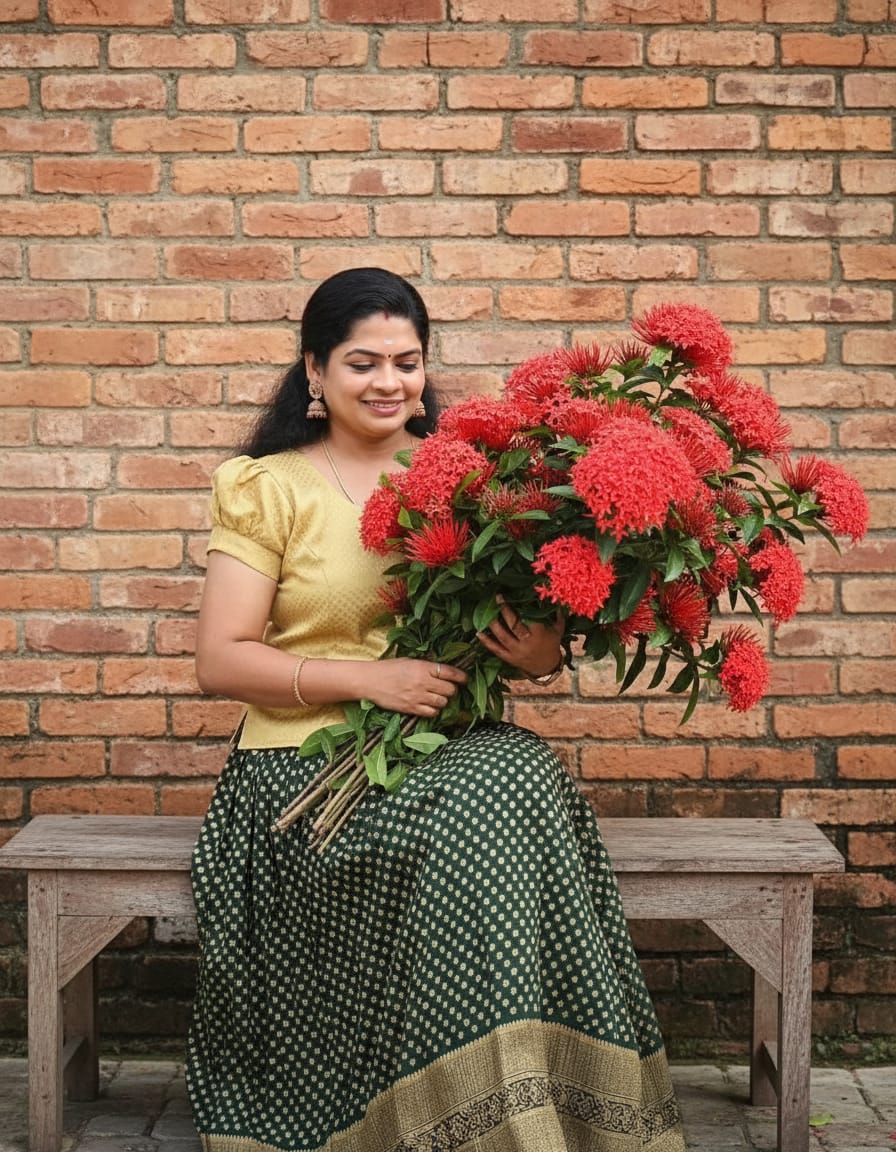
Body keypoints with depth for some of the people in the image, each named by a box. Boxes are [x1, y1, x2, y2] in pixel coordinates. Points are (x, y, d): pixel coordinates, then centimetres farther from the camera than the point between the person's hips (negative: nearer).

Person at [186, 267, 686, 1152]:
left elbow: (503, 630, 19)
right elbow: (220, 661, -4)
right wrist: (368, 677, -16)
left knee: (527, 777, -31)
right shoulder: (268, 488, 4)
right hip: (308, 765, -3)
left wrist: (542, 657, -6)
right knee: (472, 817, -33)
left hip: (450, 751, 3)